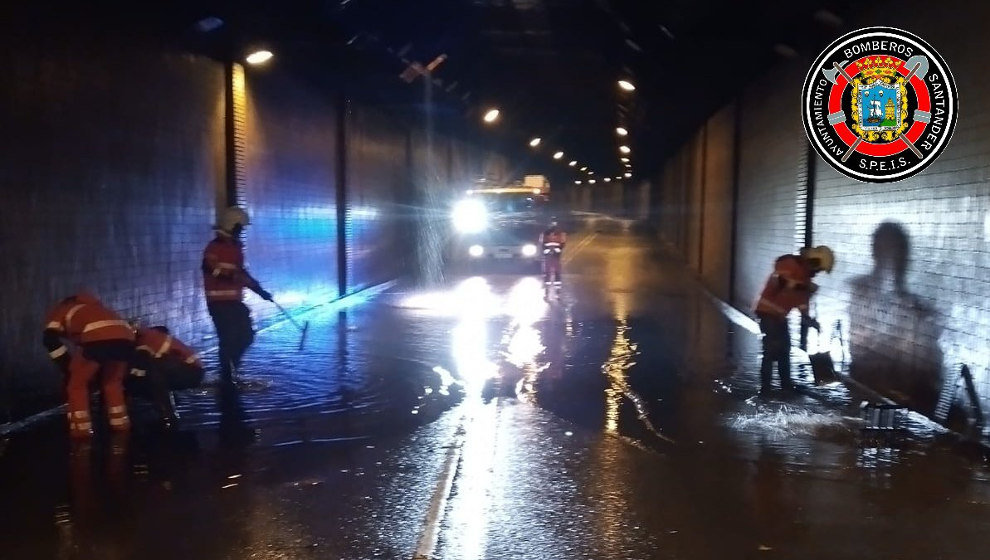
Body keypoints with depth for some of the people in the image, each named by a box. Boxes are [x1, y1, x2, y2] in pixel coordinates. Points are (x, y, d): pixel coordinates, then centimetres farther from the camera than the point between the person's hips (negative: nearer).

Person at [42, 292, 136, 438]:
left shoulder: (60, 311, 29)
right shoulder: (93, 307, 45)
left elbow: (50, 338, 10)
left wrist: (68, 367, 14)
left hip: (98, 337, -5)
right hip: (125, 337, 5)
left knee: (77, 383, 14)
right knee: (113, 381, 28)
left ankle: (81, 428, 10)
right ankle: (120, 423, 27)